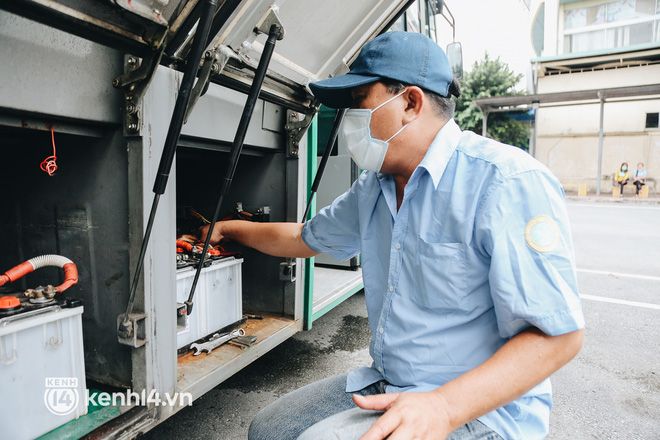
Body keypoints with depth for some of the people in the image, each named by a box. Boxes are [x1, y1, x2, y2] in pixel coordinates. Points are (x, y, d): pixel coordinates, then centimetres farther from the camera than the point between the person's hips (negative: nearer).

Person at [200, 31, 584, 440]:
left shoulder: (509, 183, -20)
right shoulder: (374, 187, 5)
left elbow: (559, 335, -21)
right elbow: (305, 238, 18)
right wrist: (230, 228, 26)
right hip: (386, 386, 7)